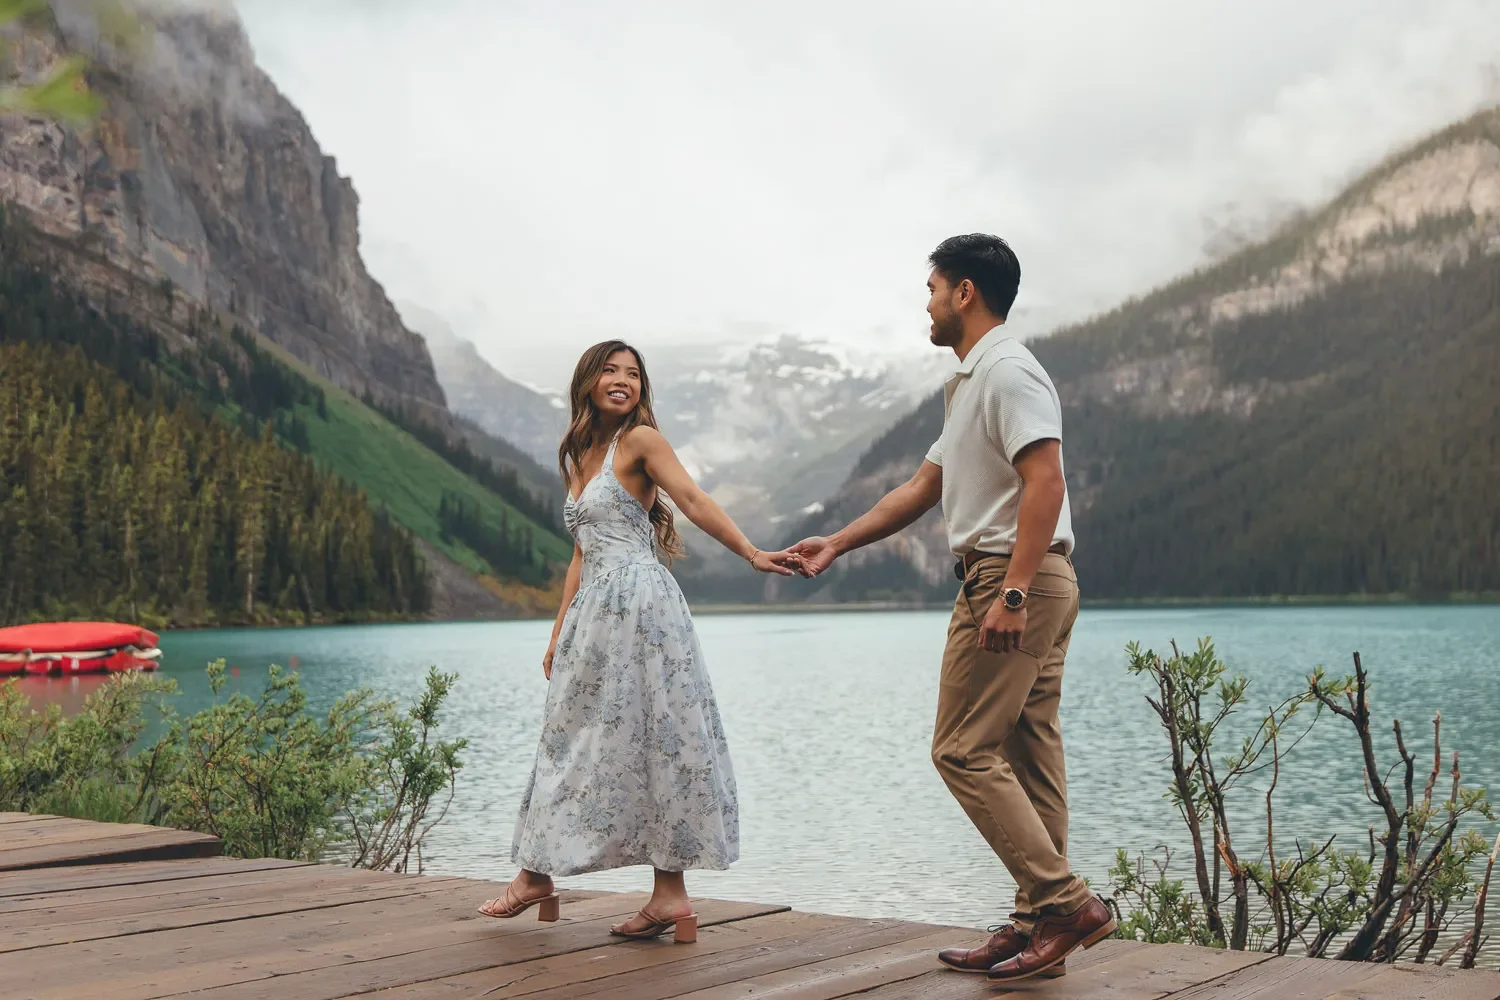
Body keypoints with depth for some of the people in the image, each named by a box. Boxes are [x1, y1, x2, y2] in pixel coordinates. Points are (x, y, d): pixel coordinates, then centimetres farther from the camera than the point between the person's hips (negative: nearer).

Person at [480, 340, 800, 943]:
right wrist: (559, 632, 18)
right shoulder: (577, 458, 20)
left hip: (638, 600, -8)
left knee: (651, 738, -5)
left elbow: (695, 502, -14)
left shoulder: (640, 440, -2)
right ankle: (536, 876, 13)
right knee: (578, 740, 9)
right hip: (593, 611, 8)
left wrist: (751, 554, -28)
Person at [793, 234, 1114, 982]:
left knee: (964, 750, -9)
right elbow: (924, 488, 26)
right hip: (1033, 587, 10)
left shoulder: (1007, 372, -11)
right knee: (1027, 758, 9)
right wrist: (837, 544, 25)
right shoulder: (968, 382, 22)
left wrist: (1011, 594, -27)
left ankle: (1064, 903, -9)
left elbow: (1045, 483, -21)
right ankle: (1040, 923, 12)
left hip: (1010, 581, -10)